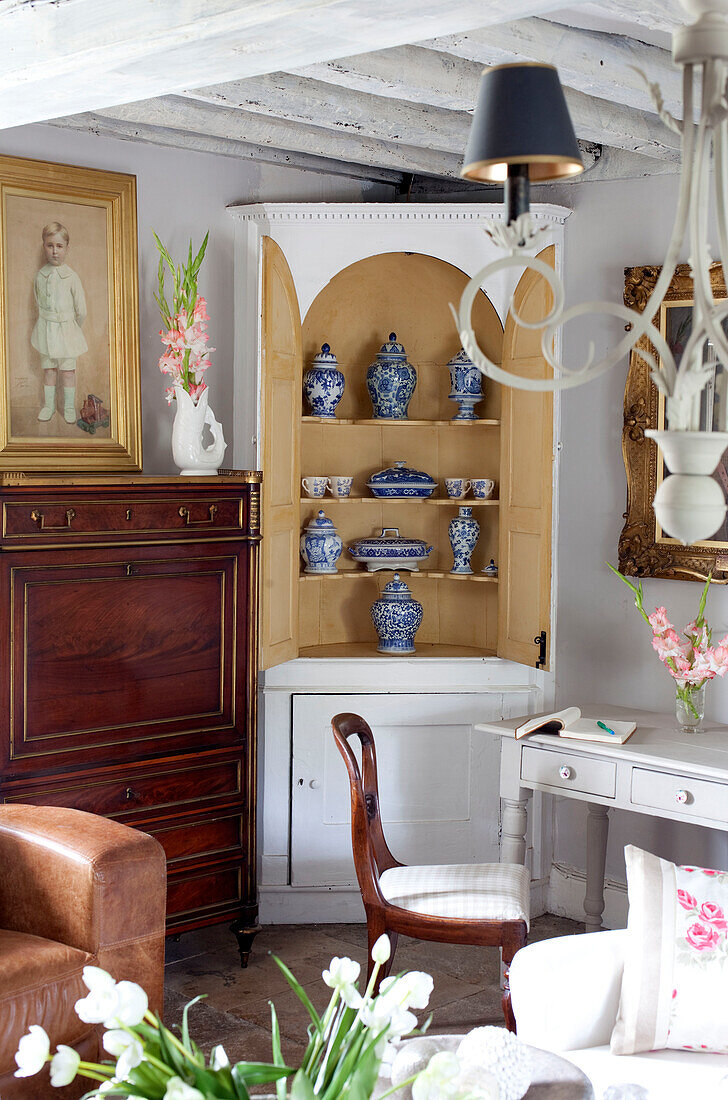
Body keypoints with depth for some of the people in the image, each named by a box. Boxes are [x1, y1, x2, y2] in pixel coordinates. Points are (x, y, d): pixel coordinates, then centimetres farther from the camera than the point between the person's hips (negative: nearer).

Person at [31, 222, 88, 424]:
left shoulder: (71, 276, -11)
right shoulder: (40, 275, -4)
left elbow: (81, 310, -5)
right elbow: (38, 303, 10)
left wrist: (72, 326, 5)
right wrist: (47, 321, 9)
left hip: (67, 328, -2)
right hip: (45, 329, 2)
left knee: (68, 369, 7)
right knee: (48, 368, 12)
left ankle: (69, 407, 19)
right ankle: (49, 405, 25)